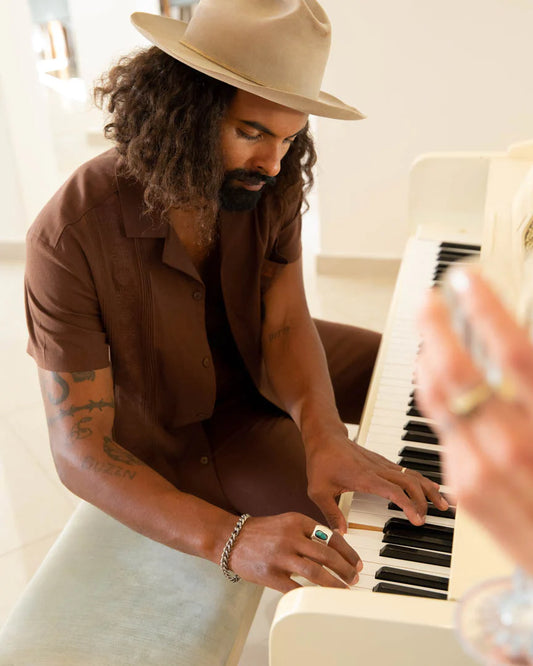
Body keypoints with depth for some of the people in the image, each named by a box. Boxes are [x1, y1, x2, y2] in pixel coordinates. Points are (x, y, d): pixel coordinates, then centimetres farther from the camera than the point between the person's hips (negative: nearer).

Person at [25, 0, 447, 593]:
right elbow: (78, 450, -34)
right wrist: (229, 539, -48)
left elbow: (287, 325, -19)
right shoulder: (68, 241, -34)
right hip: (173, 429, -5)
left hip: (256, 366, 6)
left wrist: (324, 434, -41)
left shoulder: (269, 185, -18)